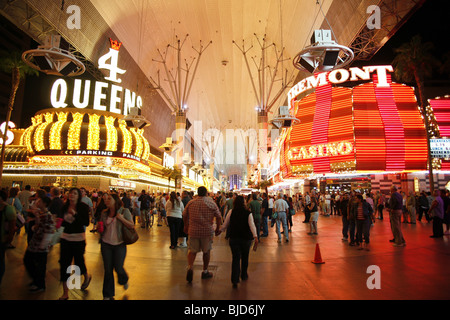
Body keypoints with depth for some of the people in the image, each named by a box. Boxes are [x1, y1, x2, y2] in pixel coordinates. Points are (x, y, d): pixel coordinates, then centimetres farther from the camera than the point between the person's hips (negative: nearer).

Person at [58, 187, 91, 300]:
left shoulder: (83, 207, -11)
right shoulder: (65, 207, 1)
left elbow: (86, 223, -18)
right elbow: (64, 222, 13)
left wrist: (75, 214, -26)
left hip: (78, 239, -4)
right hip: (65, 237, 4)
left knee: (78, 262, 7)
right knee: (64, 264, 4)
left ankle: (87, 277, 42)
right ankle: (65, 293, 17)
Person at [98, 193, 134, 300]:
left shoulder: (124, 211, -8)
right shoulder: (104, 213, 3)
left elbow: (132, 226, -10)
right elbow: (102, 226, 19)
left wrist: (121, 218, -21)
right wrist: (100, 228, -2)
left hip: (119, 244, -3)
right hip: (106, 244, 3)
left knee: (118, 268, 0)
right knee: (108, 270, 7)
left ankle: (124, 281, 37)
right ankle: (107, 295, 24)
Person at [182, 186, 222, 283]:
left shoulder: (191, 202, 2)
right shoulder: (211, 203, -4)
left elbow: (184, 215, 10)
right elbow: (219, 216, -4)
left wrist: (186, 226, 24)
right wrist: (218, 228, 9)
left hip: (193, 231, 1)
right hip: (207, 231, -1)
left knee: (192, 250, 11)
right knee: (206, 251, 13)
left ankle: (190, 267, -11)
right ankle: (205, 271, 23)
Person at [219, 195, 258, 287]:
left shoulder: (231, 212, -5)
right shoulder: (248, 213, -8)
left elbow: (225, 225, 2)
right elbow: (252, 225, -19)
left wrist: (219, 230, 19)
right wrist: (255, 236, -24)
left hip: (234, 238, 0)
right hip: (246, 238, 0)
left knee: (235, 258, 3)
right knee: (244, 257, 19)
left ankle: (235, 280, -4)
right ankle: (244, 275, 35)